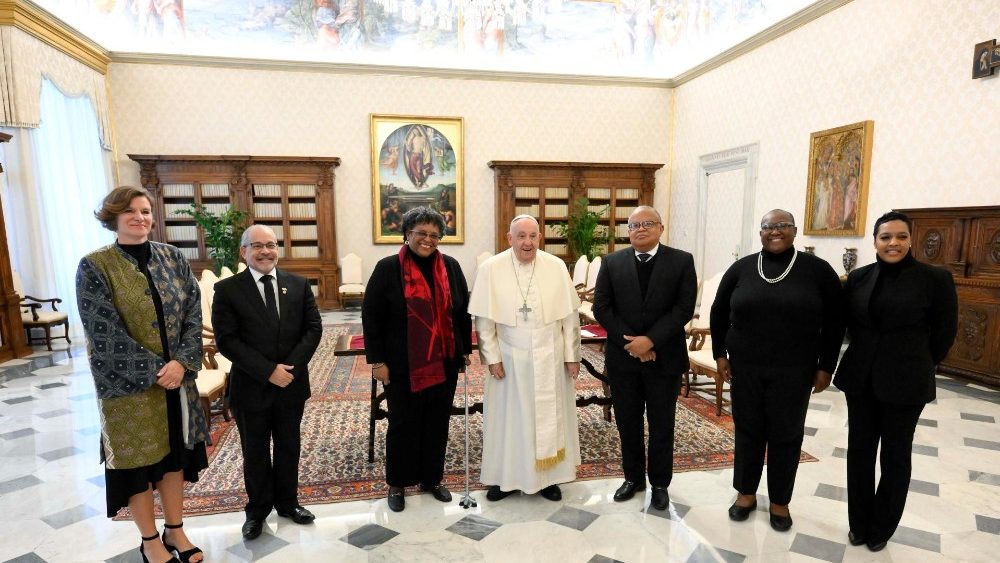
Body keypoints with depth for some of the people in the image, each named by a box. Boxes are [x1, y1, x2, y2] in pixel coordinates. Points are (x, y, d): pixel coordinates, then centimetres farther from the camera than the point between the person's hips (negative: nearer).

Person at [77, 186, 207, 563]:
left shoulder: (173, 258, 2)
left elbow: (193, 313, -2)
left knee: (175, 452, 13)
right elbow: (104, 333, -13)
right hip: (128, 383, -3)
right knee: (138, 456, 10)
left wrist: (182, 362, -15)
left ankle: (175, 530, 31)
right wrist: (153, 370, -17)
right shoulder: (94, 267, -8)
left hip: (177, 376, 4)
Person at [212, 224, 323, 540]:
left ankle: (287, 502, 38)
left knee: (288, 447, 18)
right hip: (251, 387, -2)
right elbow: (227, 340, -12)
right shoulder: (227, 290, -7)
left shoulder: (299, 285, 0)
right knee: (255, 452, 15)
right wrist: (268, 371, -19)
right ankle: (258, 509, 36)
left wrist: (291, 366, -15)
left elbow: (313, 328, -2)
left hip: (292, 384, 2)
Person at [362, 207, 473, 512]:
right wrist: (377, 360, -9)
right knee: (403, 424, 11)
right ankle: (396, 483, 30)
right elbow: (371, 317, -7)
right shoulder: (388, 268, -8)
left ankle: (432, 478, 33)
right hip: (403, 365, -3)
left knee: (437, 422, 14)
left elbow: (463, 312, 9)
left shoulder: (451, 267, 2)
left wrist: (466, 349, 9)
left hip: (444, 362, 4)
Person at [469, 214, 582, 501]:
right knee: (508, 417, 11)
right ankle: (505, 477, 29)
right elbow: (484, 319, -5)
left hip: (549, 358, 1)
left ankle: (548, 477, 30)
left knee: (550, 416, 12)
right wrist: (492, 357, -7)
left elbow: (569, 315, -1)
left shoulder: (556, 267, -5)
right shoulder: (491, 269, -8)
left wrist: (572, 355, 0)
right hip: (509, 358, -1)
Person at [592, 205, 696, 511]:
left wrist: (650, 340, -17)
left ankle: (660, 483, 29)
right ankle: (633, 477, 32)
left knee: (661, 425, 11)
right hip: (622, 357, 2)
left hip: (664, 357, -1)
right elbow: (601, 307, -3)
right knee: (627, 423, 13)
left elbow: (684, 308, -9)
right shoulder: (612, 262, 2)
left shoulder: (682, 261, -2)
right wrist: (630, 342, -12)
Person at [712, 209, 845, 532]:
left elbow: (835, 321, 0)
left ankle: (780, 501, 29)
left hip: (793, 371, -1)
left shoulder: (817, 270, -4)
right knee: (748, 429, 12)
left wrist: (826, 366, -2)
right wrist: (720, 354, 3)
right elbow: (719, 312, 7)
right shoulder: (741, 268, 0)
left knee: (786, 435, 10)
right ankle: (746, 493, 30)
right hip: (745, 366, 1)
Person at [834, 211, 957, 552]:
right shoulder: (858, 278, 1)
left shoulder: (935, 279, -8)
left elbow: (944, 333, -1)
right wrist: (866, 355, 15)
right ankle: (858, 524, 28)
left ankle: (881, 528, 30)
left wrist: (913, 365, 7)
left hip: (905, 383, -3)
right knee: (859, 451, 11)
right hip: (860, 379, 3)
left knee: (895, 457, 12)